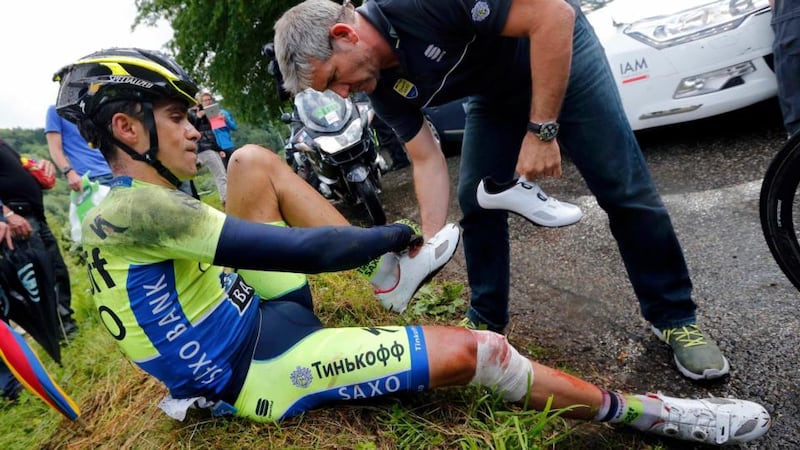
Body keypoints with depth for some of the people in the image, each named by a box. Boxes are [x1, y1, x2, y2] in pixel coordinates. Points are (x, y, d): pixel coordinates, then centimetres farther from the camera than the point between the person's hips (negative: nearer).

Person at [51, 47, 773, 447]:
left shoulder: (119, 213, 7)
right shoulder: (135, 210, -25)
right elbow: (300, 250, -28)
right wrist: (395, 235, -13)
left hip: (250, 318, 10)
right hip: (263, 371, -10)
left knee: (255, 162, 9)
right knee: (476, 352, -20)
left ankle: (392, 270, 7)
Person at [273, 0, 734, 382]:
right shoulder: (382, 85, -14)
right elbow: (428, 161, -7)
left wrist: (541, 130, -34)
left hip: (558, 47, -6)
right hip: (496, 93, 6)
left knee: (624, 188, -7)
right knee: (477, 201, -1)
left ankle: (675, 318, 8)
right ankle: (487, 322, 15)